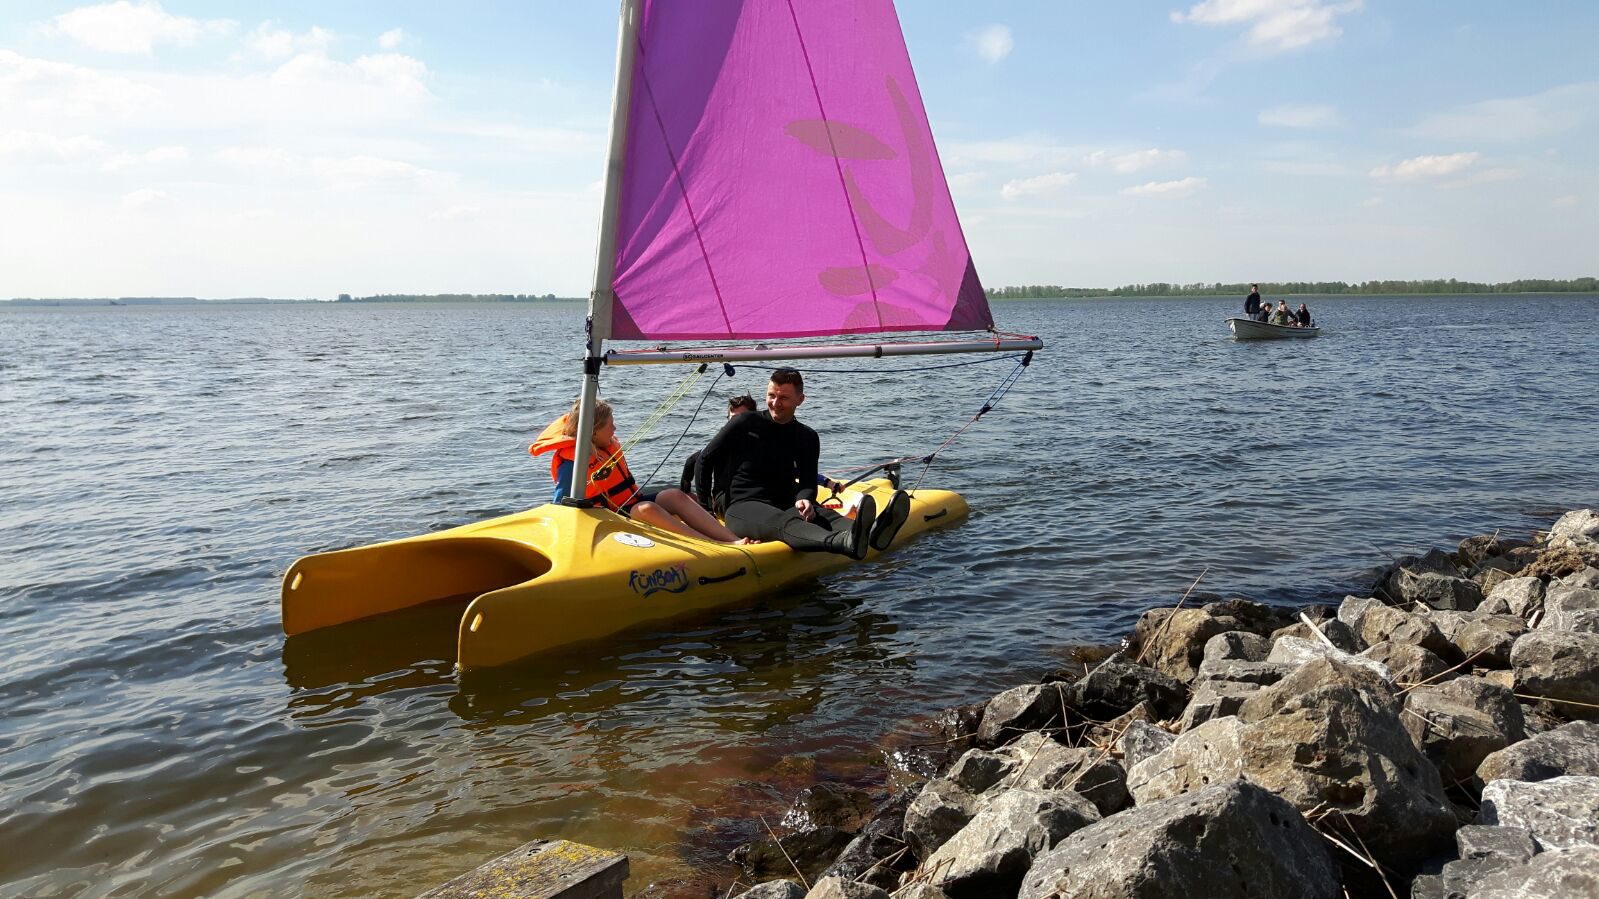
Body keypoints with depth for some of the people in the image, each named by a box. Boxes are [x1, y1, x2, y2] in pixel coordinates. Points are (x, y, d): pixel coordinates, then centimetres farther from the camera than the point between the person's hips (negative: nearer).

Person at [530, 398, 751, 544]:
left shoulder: (611, 446, 11)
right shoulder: (571, 463, -12)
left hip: (632, 503, 8)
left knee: (675, 495, -19)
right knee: (647, 509, -35)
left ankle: (734, 539, -32)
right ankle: (719, 546, -46)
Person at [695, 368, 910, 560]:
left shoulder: (807, 438, 13)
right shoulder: (745, 424, 5)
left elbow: (807, 481, 4)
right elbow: (705, 459, 10)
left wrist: (804, 499, -21)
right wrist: (703, 504, 6)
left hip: (785, 505, 4)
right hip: (742, 507, -4)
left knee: (820, 514, -32)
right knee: (783, 522, -39)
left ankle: (870, 535, -67)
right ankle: (844, 542, -73)